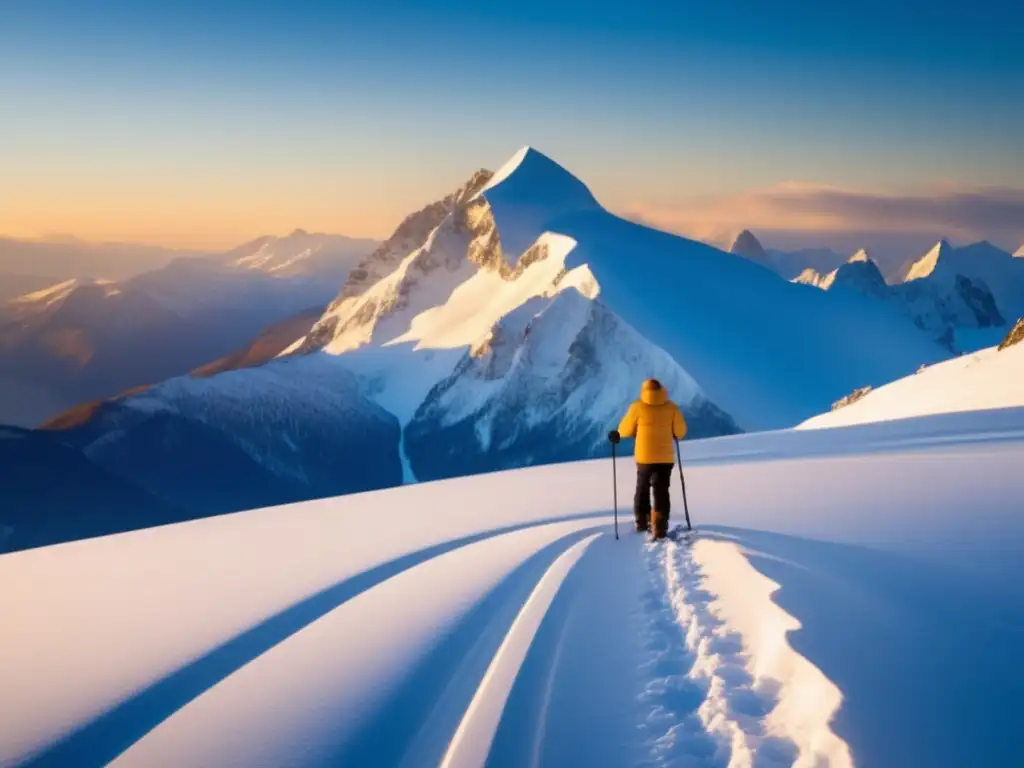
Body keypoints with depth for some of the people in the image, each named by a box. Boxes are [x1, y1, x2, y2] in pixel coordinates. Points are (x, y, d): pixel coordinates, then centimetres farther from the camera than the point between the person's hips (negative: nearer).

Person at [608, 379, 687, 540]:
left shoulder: (638, 407, -4)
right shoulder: (671, 407, 0)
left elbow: (626, 429, 2)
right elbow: (680, 432, 4)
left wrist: (617, 434, 23)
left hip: (644, 457, 0)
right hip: (666, 457, 0)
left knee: (642, 489, 19)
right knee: (661, 491, 0)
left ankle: (642, 522, 25)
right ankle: (659, 527, -12)